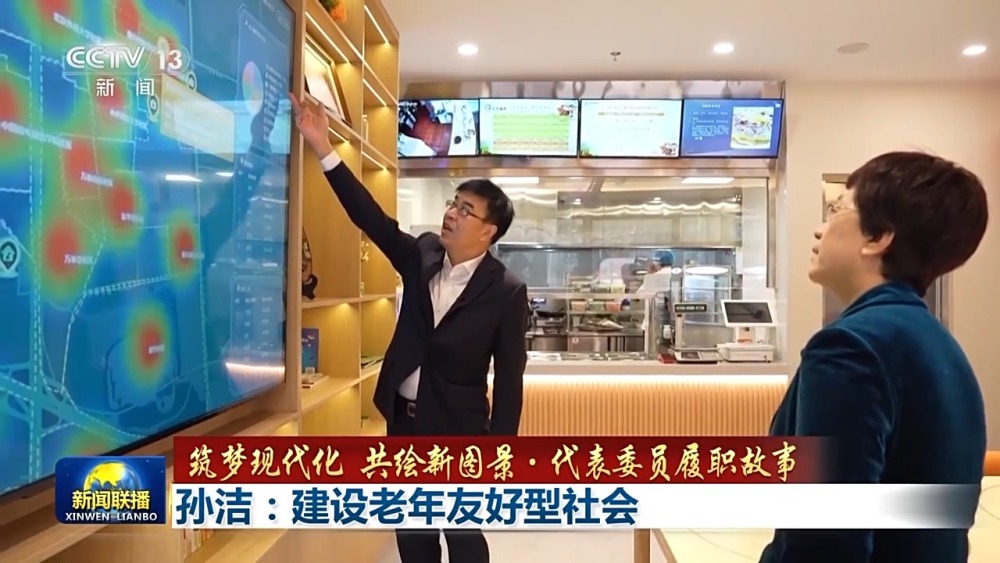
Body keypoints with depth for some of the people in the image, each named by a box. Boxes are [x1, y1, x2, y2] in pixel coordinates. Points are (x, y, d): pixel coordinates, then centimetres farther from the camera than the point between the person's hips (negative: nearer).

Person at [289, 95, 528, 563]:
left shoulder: (506, 291, -14)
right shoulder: (422, 255, 0)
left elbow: (509, 375, -12)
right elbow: (372, 218, -7)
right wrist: (323, 149, -15)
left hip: (457, 427, -5)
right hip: (404, 418, 5)